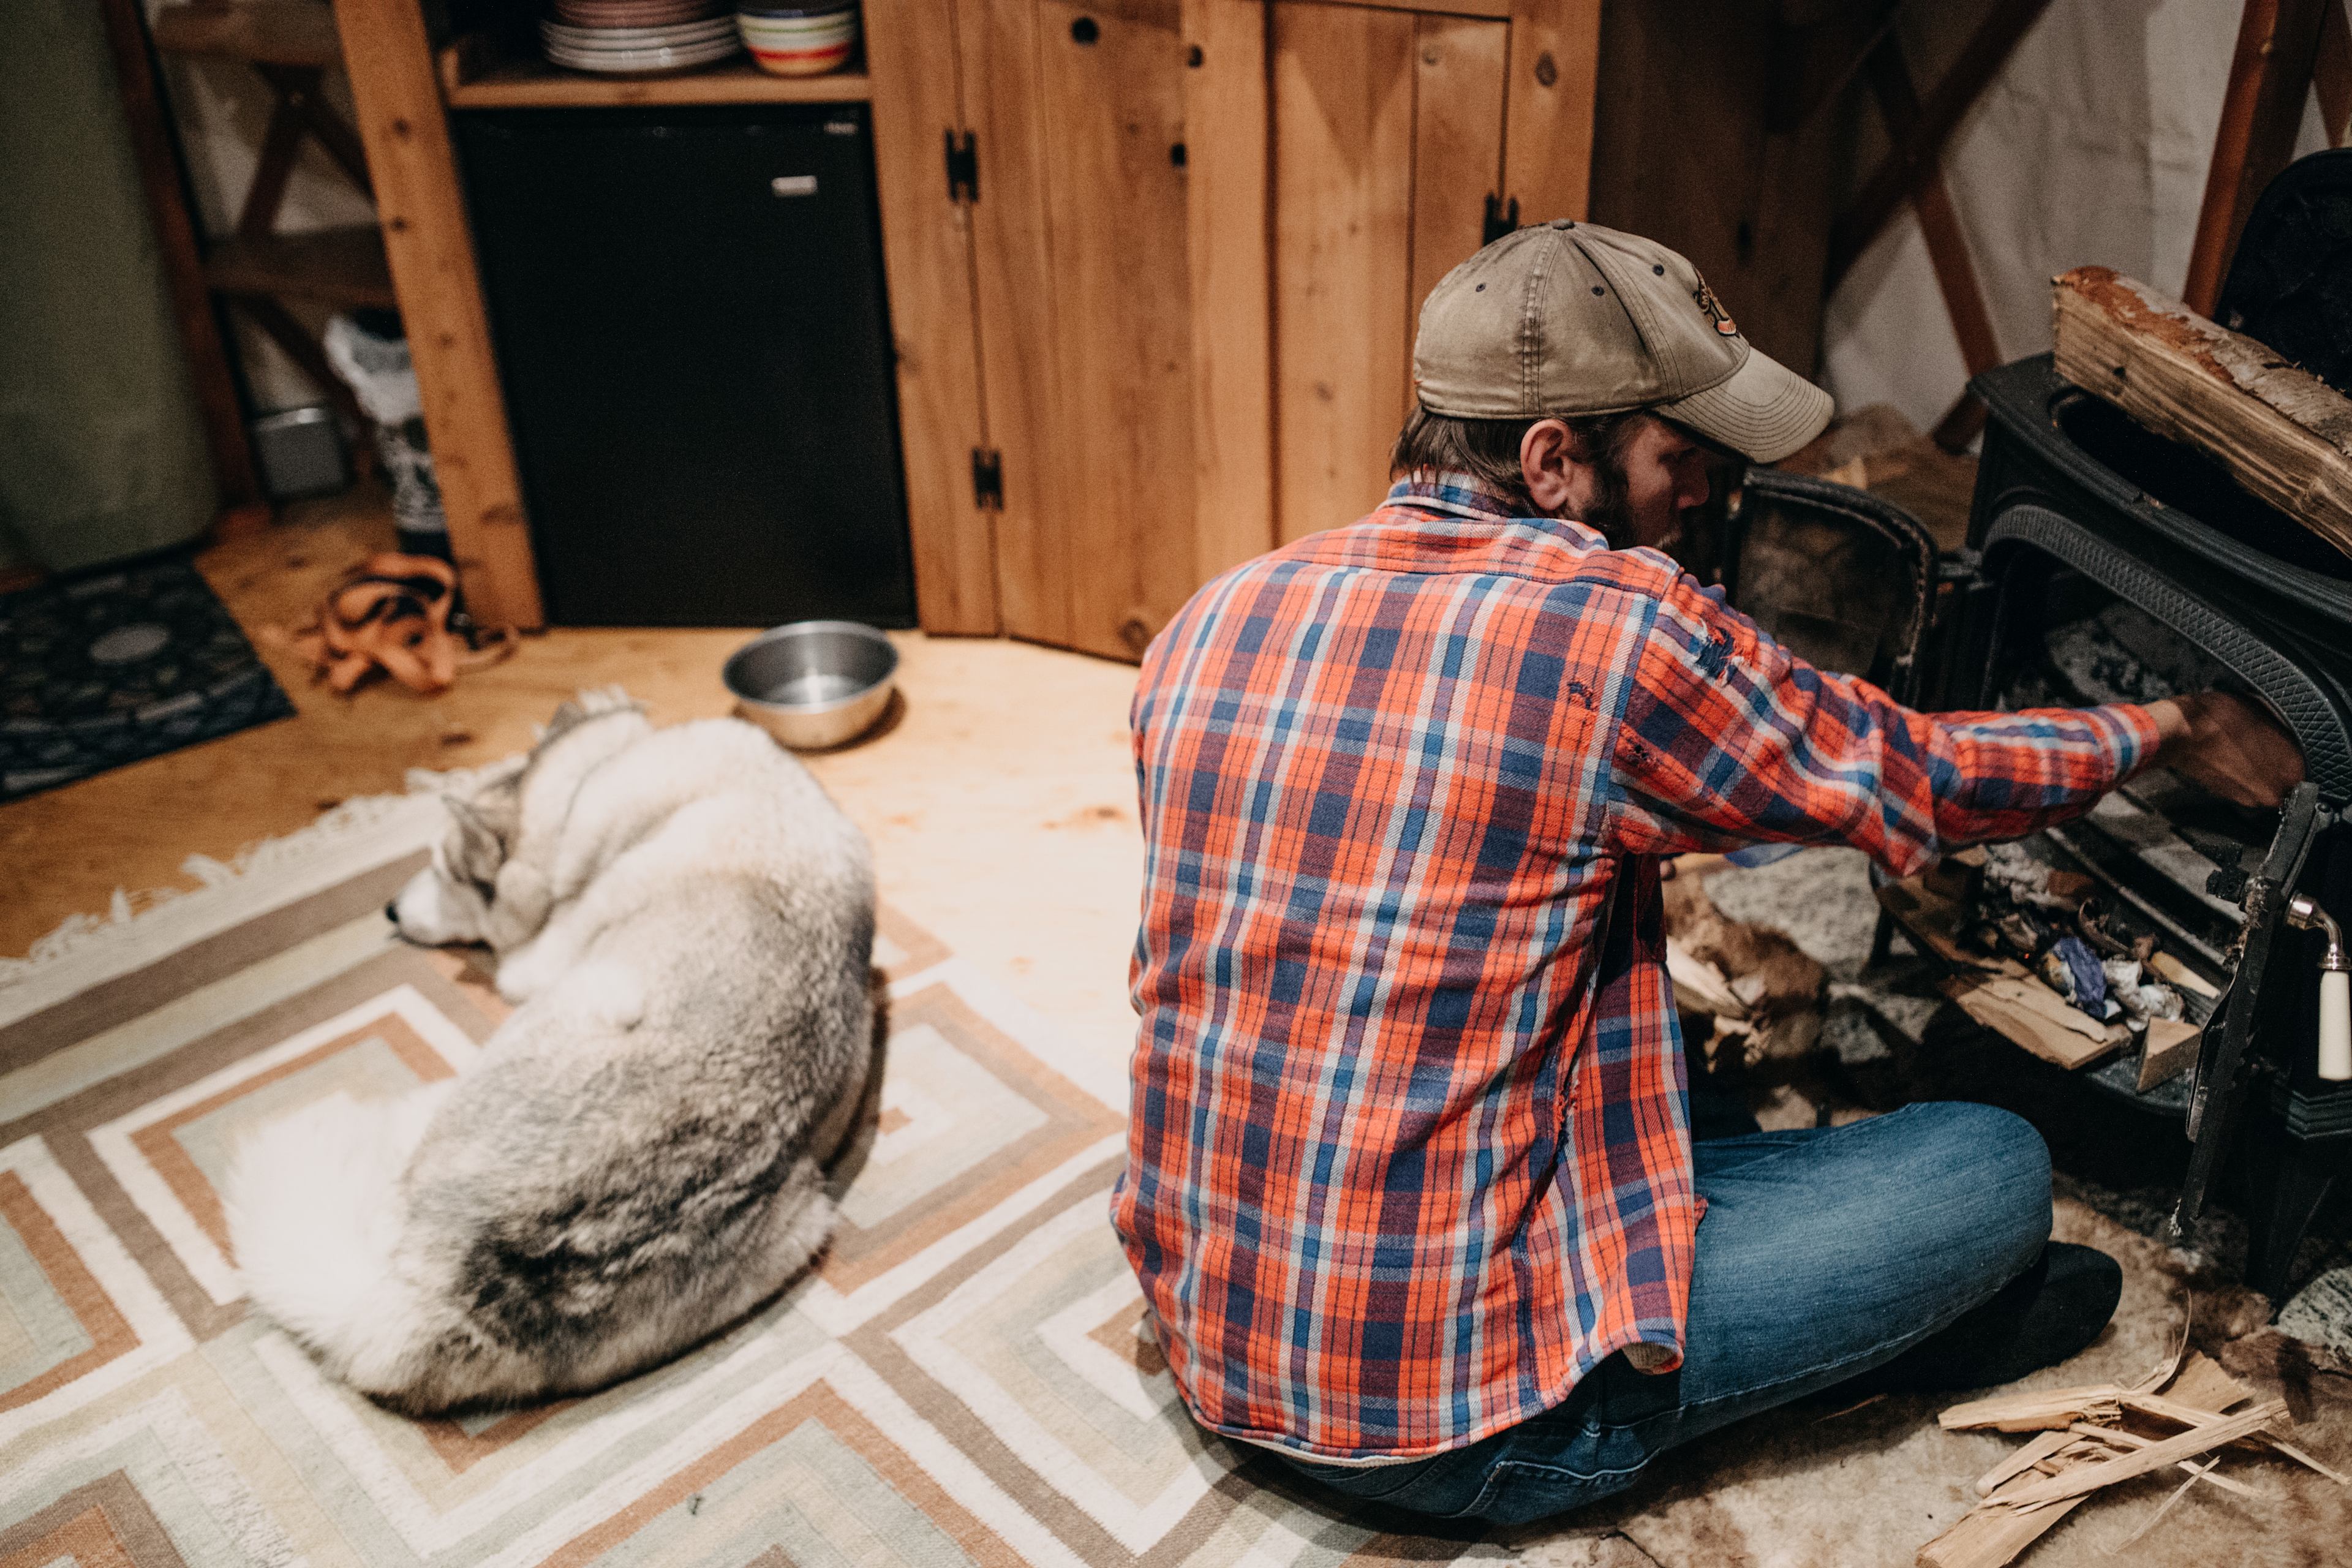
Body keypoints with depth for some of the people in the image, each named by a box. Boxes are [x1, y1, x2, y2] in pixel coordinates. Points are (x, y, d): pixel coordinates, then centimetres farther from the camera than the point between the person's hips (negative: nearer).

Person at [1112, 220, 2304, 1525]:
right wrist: (2162, 730, 17)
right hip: (1448, 1431, -7)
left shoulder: (1214, 619, -2)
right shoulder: (1618, 632, -20)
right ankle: (1908, 1331, 32)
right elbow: (1919, 782, -3)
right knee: (1999, 1168, 5)